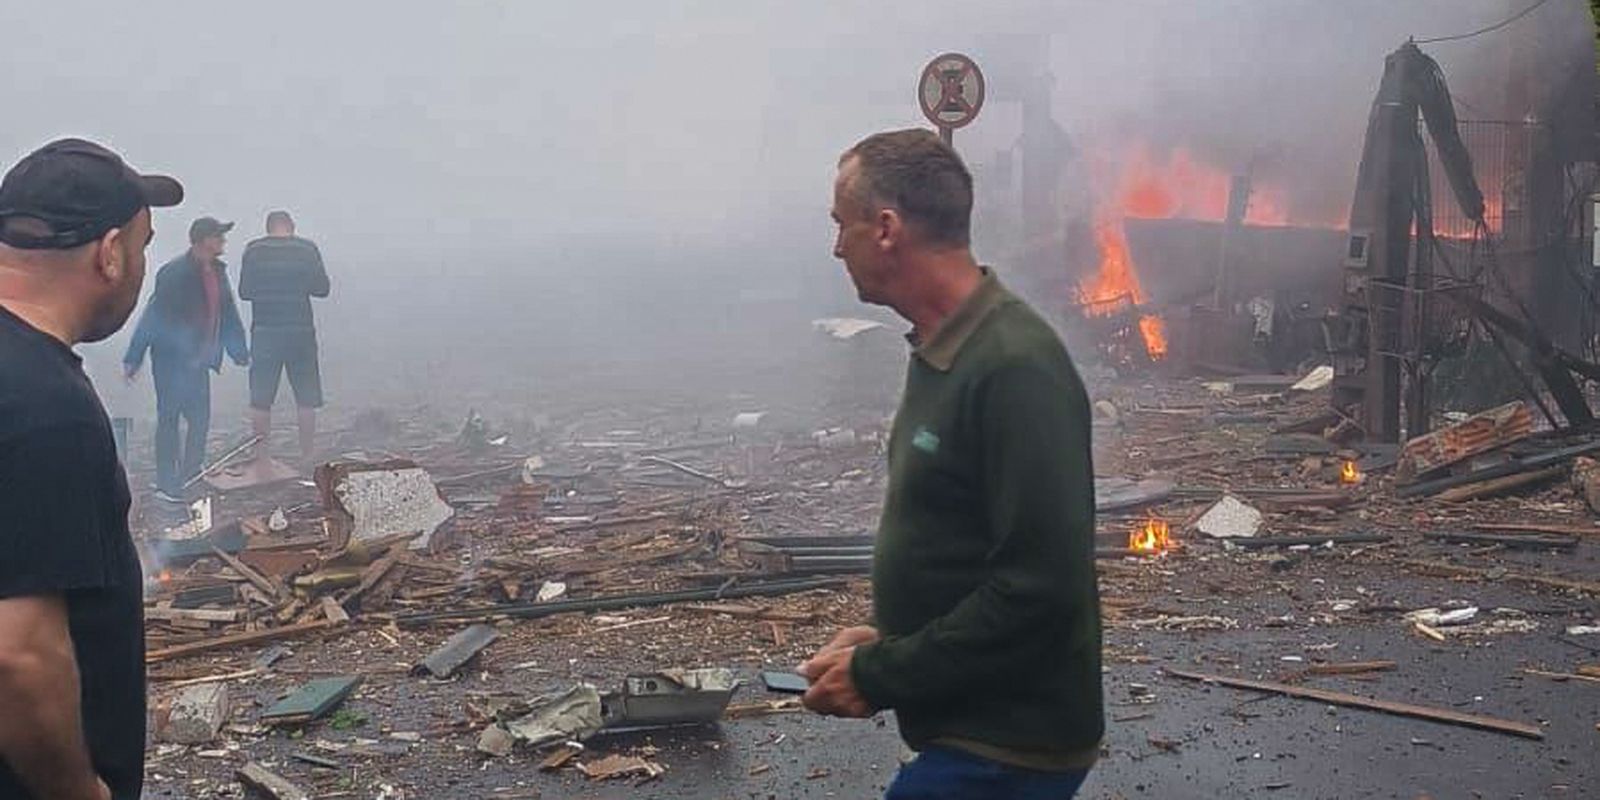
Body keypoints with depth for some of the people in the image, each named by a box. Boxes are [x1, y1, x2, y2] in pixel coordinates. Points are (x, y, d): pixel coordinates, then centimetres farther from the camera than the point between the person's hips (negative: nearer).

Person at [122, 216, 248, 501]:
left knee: (200, 420, 10)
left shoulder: (217, 272, 6)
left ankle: (191, 478, 23)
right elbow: (152, 317, -15)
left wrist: (240, 352, 16)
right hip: (171, 359, -7)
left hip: (198, 361, 7)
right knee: (169, 419, 1)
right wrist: (133, 359, -14)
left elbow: (228, 314, 14)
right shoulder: (174, 273, -17)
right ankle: (166, 485, 9)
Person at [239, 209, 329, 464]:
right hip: (300, 331, 0)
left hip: (264, 331, 0)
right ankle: (307, 457, 9)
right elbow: (322, 288, 1)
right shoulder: (307, 249, -2)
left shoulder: (253, 251, -1)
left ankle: (260, 458, 9)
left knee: (260, 400, 8)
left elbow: (244, 292, 2)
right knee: (306, 399, 8)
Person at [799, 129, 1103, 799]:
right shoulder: (942, 351, 9)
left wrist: (880, 676, -19)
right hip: (969, 725, 9)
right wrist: (887, 641, 6)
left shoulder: (1015, 369, -22)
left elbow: (1039, 588, -26)